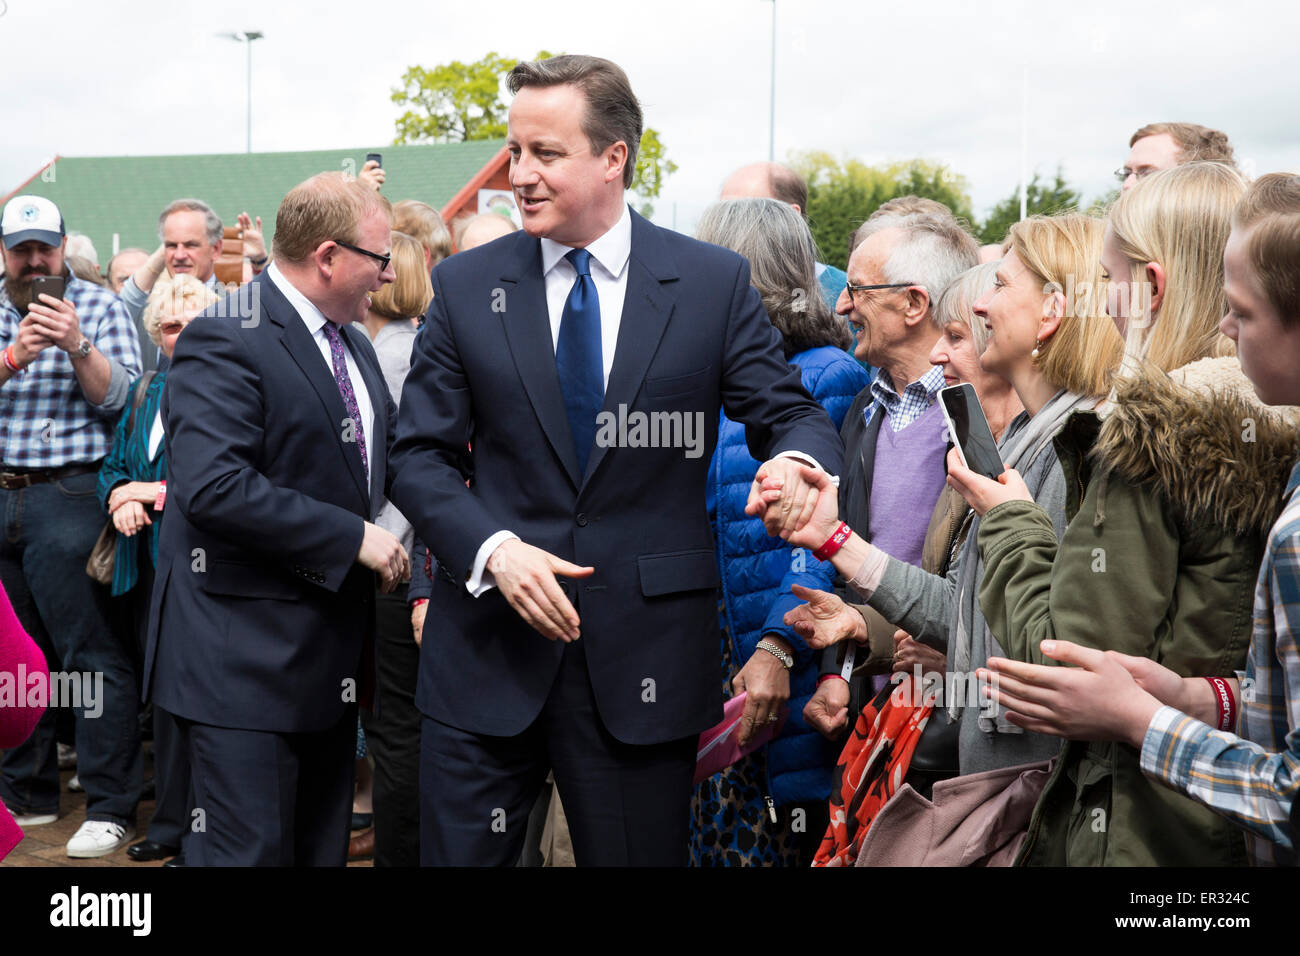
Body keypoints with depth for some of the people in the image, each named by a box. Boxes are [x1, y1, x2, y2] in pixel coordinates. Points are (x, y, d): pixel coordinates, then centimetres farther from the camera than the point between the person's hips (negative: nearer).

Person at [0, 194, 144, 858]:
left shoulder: (99, 307, 3)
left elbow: (119, 398, -6)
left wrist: (77, 347, -20)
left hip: (69, 498, -5)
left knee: (92, 654, -5)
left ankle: (111, 808, 0)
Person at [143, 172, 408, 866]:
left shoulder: (352, 342, 15)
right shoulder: (225, 340, -16)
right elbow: (214, 487, -27)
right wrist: (353, 537, -23)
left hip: (331, 648, 9)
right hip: (245, 656, -9)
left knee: (322, 845, 16)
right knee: (250, 849, -4)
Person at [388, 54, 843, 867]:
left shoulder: (715, 283, 0)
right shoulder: (465, 286, 3)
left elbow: (790, 412, 2)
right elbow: (421, 455, 3)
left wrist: (795, 462, -23)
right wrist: (495, 548, -15)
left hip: (644, 654, -1)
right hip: (490, 641, 1)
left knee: (638, 854, 12)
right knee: (458, 853, 10)